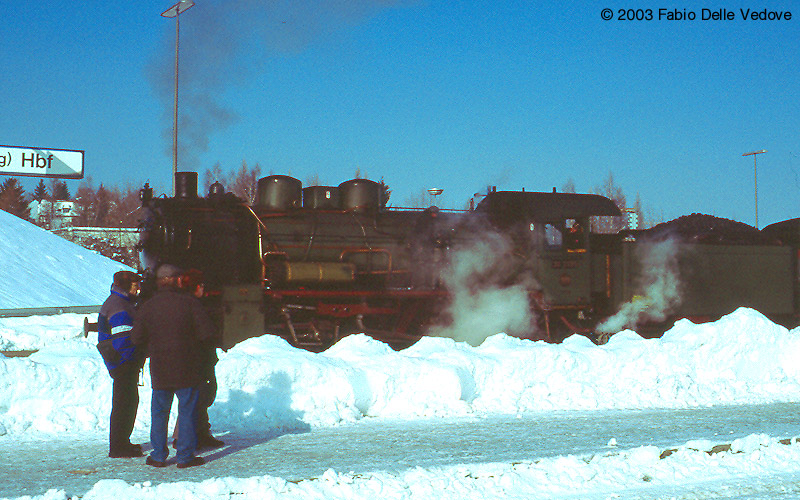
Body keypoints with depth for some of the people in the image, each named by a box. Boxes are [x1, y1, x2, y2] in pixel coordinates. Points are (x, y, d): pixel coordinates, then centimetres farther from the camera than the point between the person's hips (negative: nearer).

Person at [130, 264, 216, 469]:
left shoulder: (147, 306, 0)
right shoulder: (189, 302, -8)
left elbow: (136, 338, 1)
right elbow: (207, 332, -12)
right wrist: (198, 346, 9)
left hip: (159, 370, 2)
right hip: (187, 370, -2)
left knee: (159, 412, 12)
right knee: (187, 411, 5)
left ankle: (158, 456, 13)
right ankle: (186, 456, 5)